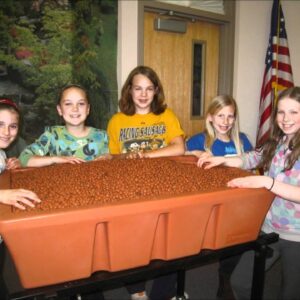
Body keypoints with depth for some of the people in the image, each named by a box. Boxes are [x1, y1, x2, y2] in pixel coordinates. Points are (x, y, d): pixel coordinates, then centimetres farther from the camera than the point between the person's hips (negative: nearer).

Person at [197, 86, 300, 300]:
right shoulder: (275, 143, 2)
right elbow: (250, 159, 17)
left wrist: (266, 182, -36)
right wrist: (222, 160, 2)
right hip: (269, 228, 5)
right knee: (240, 283, 12)